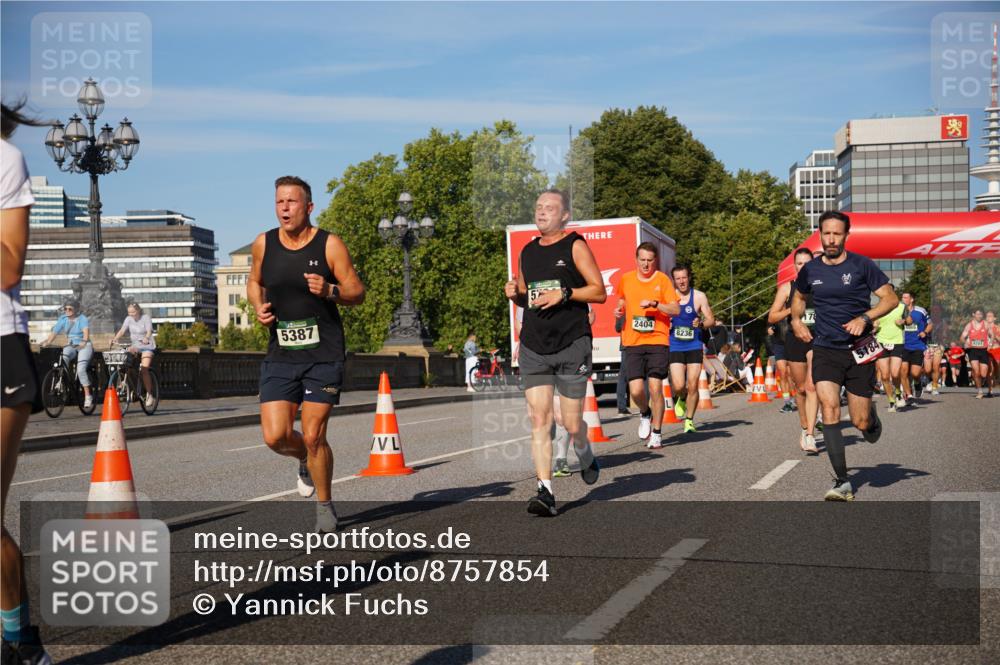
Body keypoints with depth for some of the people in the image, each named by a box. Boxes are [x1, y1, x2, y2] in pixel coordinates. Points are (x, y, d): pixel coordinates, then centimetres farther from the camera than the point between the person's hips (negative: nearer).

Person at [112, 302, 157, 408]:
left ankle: (149, 394, -8)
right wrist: (115, 339, -30)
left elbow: (149, 331, -25)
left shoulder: (146, 318, -11)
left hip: (147, 346, -5)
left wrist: (146, 338, -47)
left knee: (144, 369, -18)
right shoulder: (129, 319, 0)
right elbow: (122, 330, -11)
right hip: (134, 346, 5)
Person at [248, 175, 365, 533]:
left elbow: (358, 292, -1)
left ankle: (324, 505, 21)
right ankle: (306, 460, 30)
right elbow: (254, 281, 22)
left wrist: (330, 291, -21)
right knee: (275, 437, -7)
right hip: (280, 356, 3)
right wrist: (258, 306, 1)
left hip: (323, 355, -3)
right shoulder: (263, 244, 4)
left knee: (314, 436, -3)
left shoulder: (330, 245, -5)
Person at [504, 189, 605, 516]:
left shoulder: (575, 246, -1)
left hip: (571, 345, -4)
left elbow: (599, 292, -4)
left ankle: (586, 457, 35)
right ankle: (545, 492, -5)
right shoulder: (527, 252, 15)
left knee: (572, 423, 1)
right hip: (533, 347, 4)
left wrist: (564, 293, -17)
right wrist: (515, 294, 3)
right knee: (539, 420, -6)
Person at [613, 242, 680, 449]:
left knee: (655, 388, -7)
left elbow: (676, 309, -6)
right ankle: (645, 414, 27)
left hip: (657, 341, -2)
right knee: (636, 391, -8)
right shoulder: (626, 280, 9)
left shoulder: (662, 280, 0)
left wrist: (655, 304, -21)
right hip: (633, 343, 2)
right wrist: (619, 310, 6)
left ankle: (656, 433, 10)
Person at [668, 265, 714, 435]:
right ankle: (679, 399, 25)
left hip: (694, 345, 0)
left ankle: (689, 420, 12)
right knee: (678, 386, -11)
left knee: (692, 386, -4)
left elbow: (711, 320, 4)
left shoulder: (699, 296, 1)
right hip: (675, 347, 0)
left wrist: (701, 323, -17)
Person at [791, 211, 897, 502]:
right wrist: (796, 319, 8)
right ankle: (843, 482, -14)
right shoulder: (810, 270, 6)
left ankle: (871, 413, 41)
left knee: (861, 423, 0)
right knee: (829, 408, -19)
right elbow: (799, 296, 27)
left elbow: (891, 298, -2)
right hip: (825, 350, 2)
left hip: (858, 351, -2)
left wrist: (864, 318, -17)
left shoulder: (861, 265, -3)